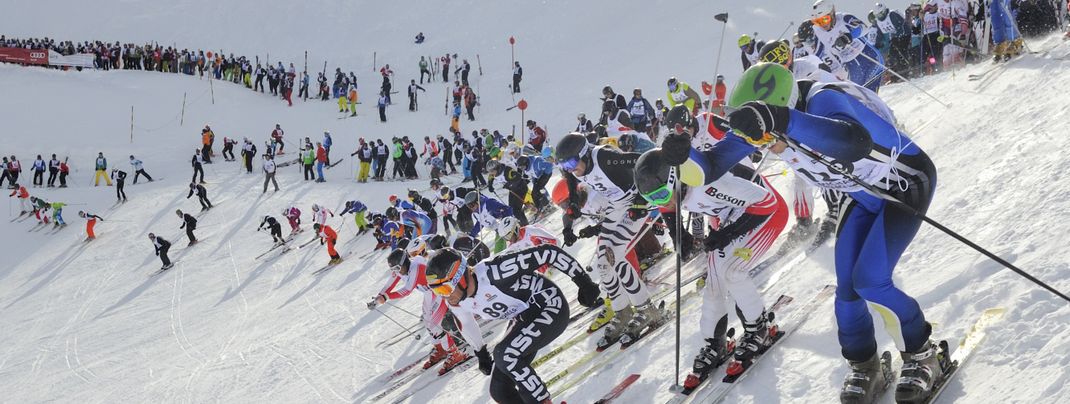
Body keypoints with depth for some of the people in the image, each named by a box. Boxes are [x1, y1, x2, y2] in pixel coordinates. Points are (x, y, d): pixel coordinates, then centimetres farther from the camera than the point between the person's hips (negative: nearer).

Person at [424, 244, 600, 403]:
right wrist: (481, 354, 30)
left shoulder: (492, 272, -33)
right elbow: (466, 325, 16)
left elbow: (548, 252, -28)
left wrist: (583, 282, -22)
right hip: (525, 321, 8)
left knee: (505, 355, -27)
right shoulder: (457, 303, -9)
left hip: (551, 307, -8)